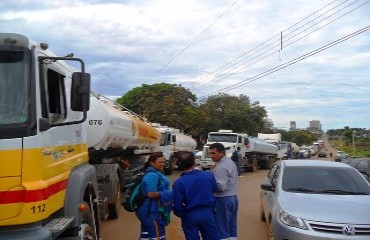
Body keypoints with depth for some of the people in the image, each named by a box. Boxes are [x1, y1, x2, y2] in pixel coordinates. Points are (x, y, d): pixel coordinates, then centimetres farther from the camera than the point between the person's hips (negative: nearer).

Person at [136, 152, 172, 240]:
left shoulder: (155, 173, 12)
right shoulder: (152, 175, -21)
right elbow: (151, 194, -27)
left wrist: (167, 193, 9)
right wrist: (167, 194, -18)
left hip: (148, 210, 11)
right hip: (152, 211, -11)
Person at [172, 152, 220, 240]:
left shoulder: (178, 183, -16)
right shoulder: (209, 176, -10)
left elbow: (177, 205, -11)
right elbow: (214, 190, 9)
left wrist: (181, 215, 5)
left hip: (190, 216, -1)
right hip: (207, 213, 2)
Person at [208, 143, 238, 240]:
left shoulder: (221, 167, -20)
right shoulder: (231, 162, 11)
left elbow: (221, 187, -25)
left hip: (223, 200, -10)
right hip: (233, 198, 10)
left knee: (222, 230, -2)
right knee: (232, 229, 14)